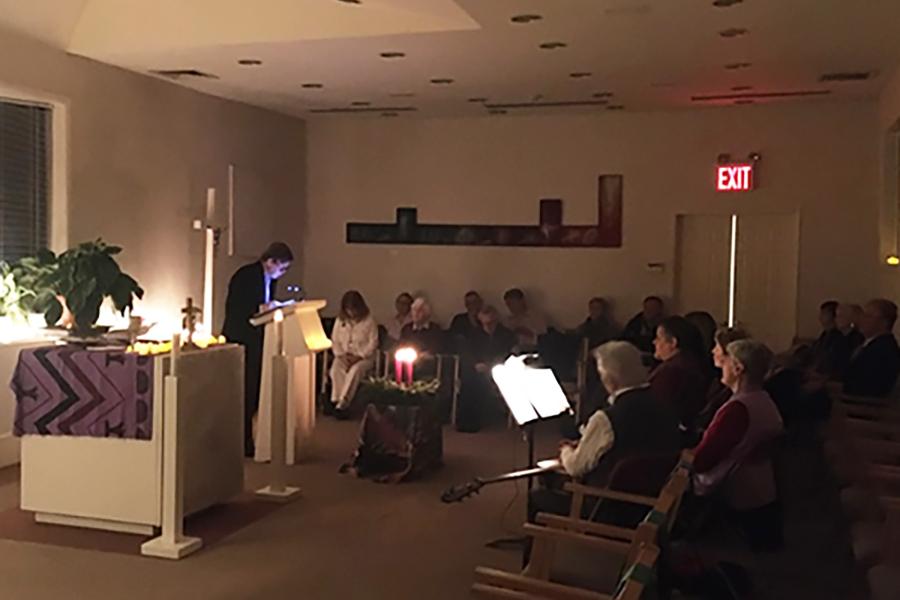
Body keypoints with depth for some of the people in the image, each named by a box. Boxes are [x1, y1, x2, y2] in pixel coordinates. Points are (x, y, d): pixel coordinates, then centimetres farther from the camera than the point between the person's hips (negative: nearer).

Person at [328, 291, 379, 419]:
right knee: (336, 369, -31)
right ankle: (336, 401, -31)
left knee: (355, 370, -36)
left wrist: (358, 356, -16)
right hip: (344, 356, 3)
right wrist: (341, 354, -8)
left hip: (364, 357, -3)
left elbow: (373, 343, -5)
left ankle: (341, 405, -35)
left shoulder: (369, 321, -1)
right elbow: (334, 341, 11)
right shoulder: (340, 320, 10)